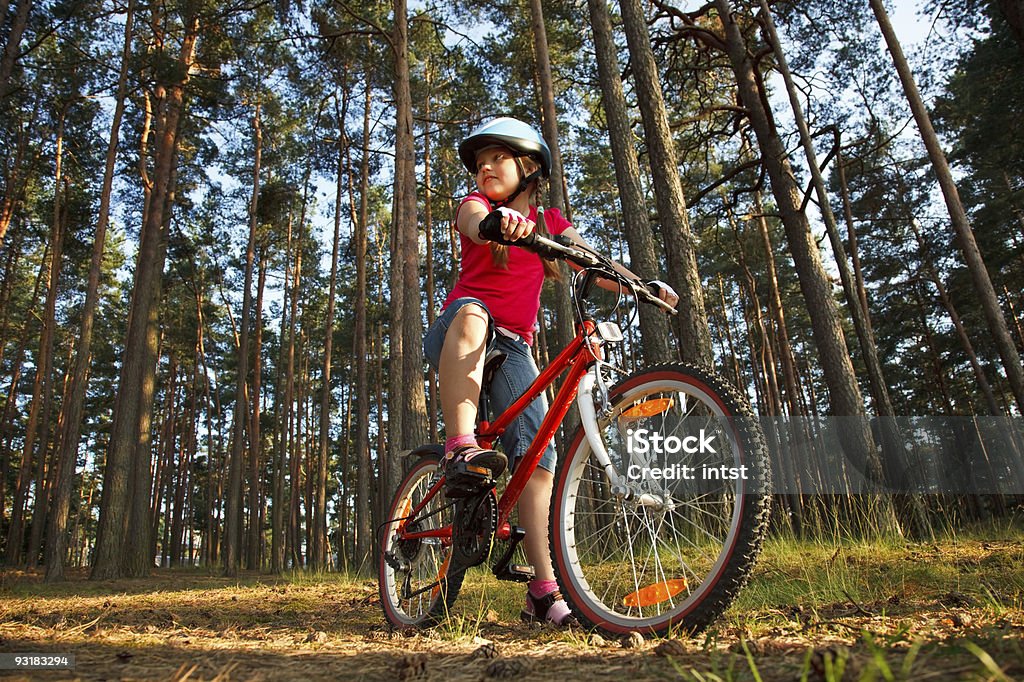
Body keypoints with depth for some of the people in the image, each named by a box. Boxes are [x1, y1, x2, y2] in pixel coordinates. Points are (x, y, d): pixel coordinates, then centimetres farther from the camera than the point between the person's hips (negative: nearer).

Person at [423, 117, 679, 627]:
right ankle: (460, 450, -45)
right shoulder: (475, 204, 2)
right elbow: (476, 225, -22)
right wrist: (500, 221, -47)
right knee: (471, 311, -40)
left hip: (511, 348, 3)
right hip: (458, 339, -2)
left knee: (537, 458, -10)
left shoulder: (550, 222, 14)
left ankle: (544, 593, -5)